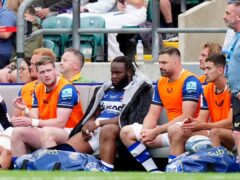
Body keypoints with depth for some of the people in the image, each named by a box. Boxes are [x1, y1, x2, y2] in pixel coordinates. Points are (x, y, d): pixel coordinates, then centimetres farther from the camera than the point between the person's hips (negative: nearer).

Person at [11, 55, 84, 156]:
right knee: (17, 132, -11)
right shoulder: (38, 90, 9)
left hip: (70, 133, -7)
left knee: (46, 132, -35)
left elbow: (60, 122, -19)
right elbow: (35, 118, 6)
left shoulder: (66, 89, -14)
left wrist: (32, 122, -22)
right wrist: (25, 109, -14)